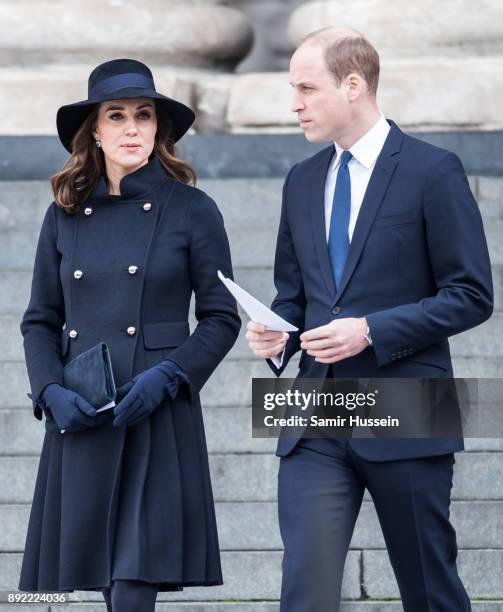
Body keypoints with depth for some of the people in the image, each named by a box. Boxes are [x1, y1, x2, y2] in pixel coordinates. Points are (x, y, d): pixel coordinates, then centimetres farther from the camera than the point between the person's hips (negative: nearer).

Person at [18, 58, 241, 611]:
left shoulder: (190, 210, 1)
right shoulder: (65, 215, 11)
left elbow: (221, 317, 2)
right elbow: (39, 320, 13)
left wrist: (166, 376, -13)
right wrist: (52, 391, -5)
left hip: (157, 419, -3)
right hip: (79, 422, 4)